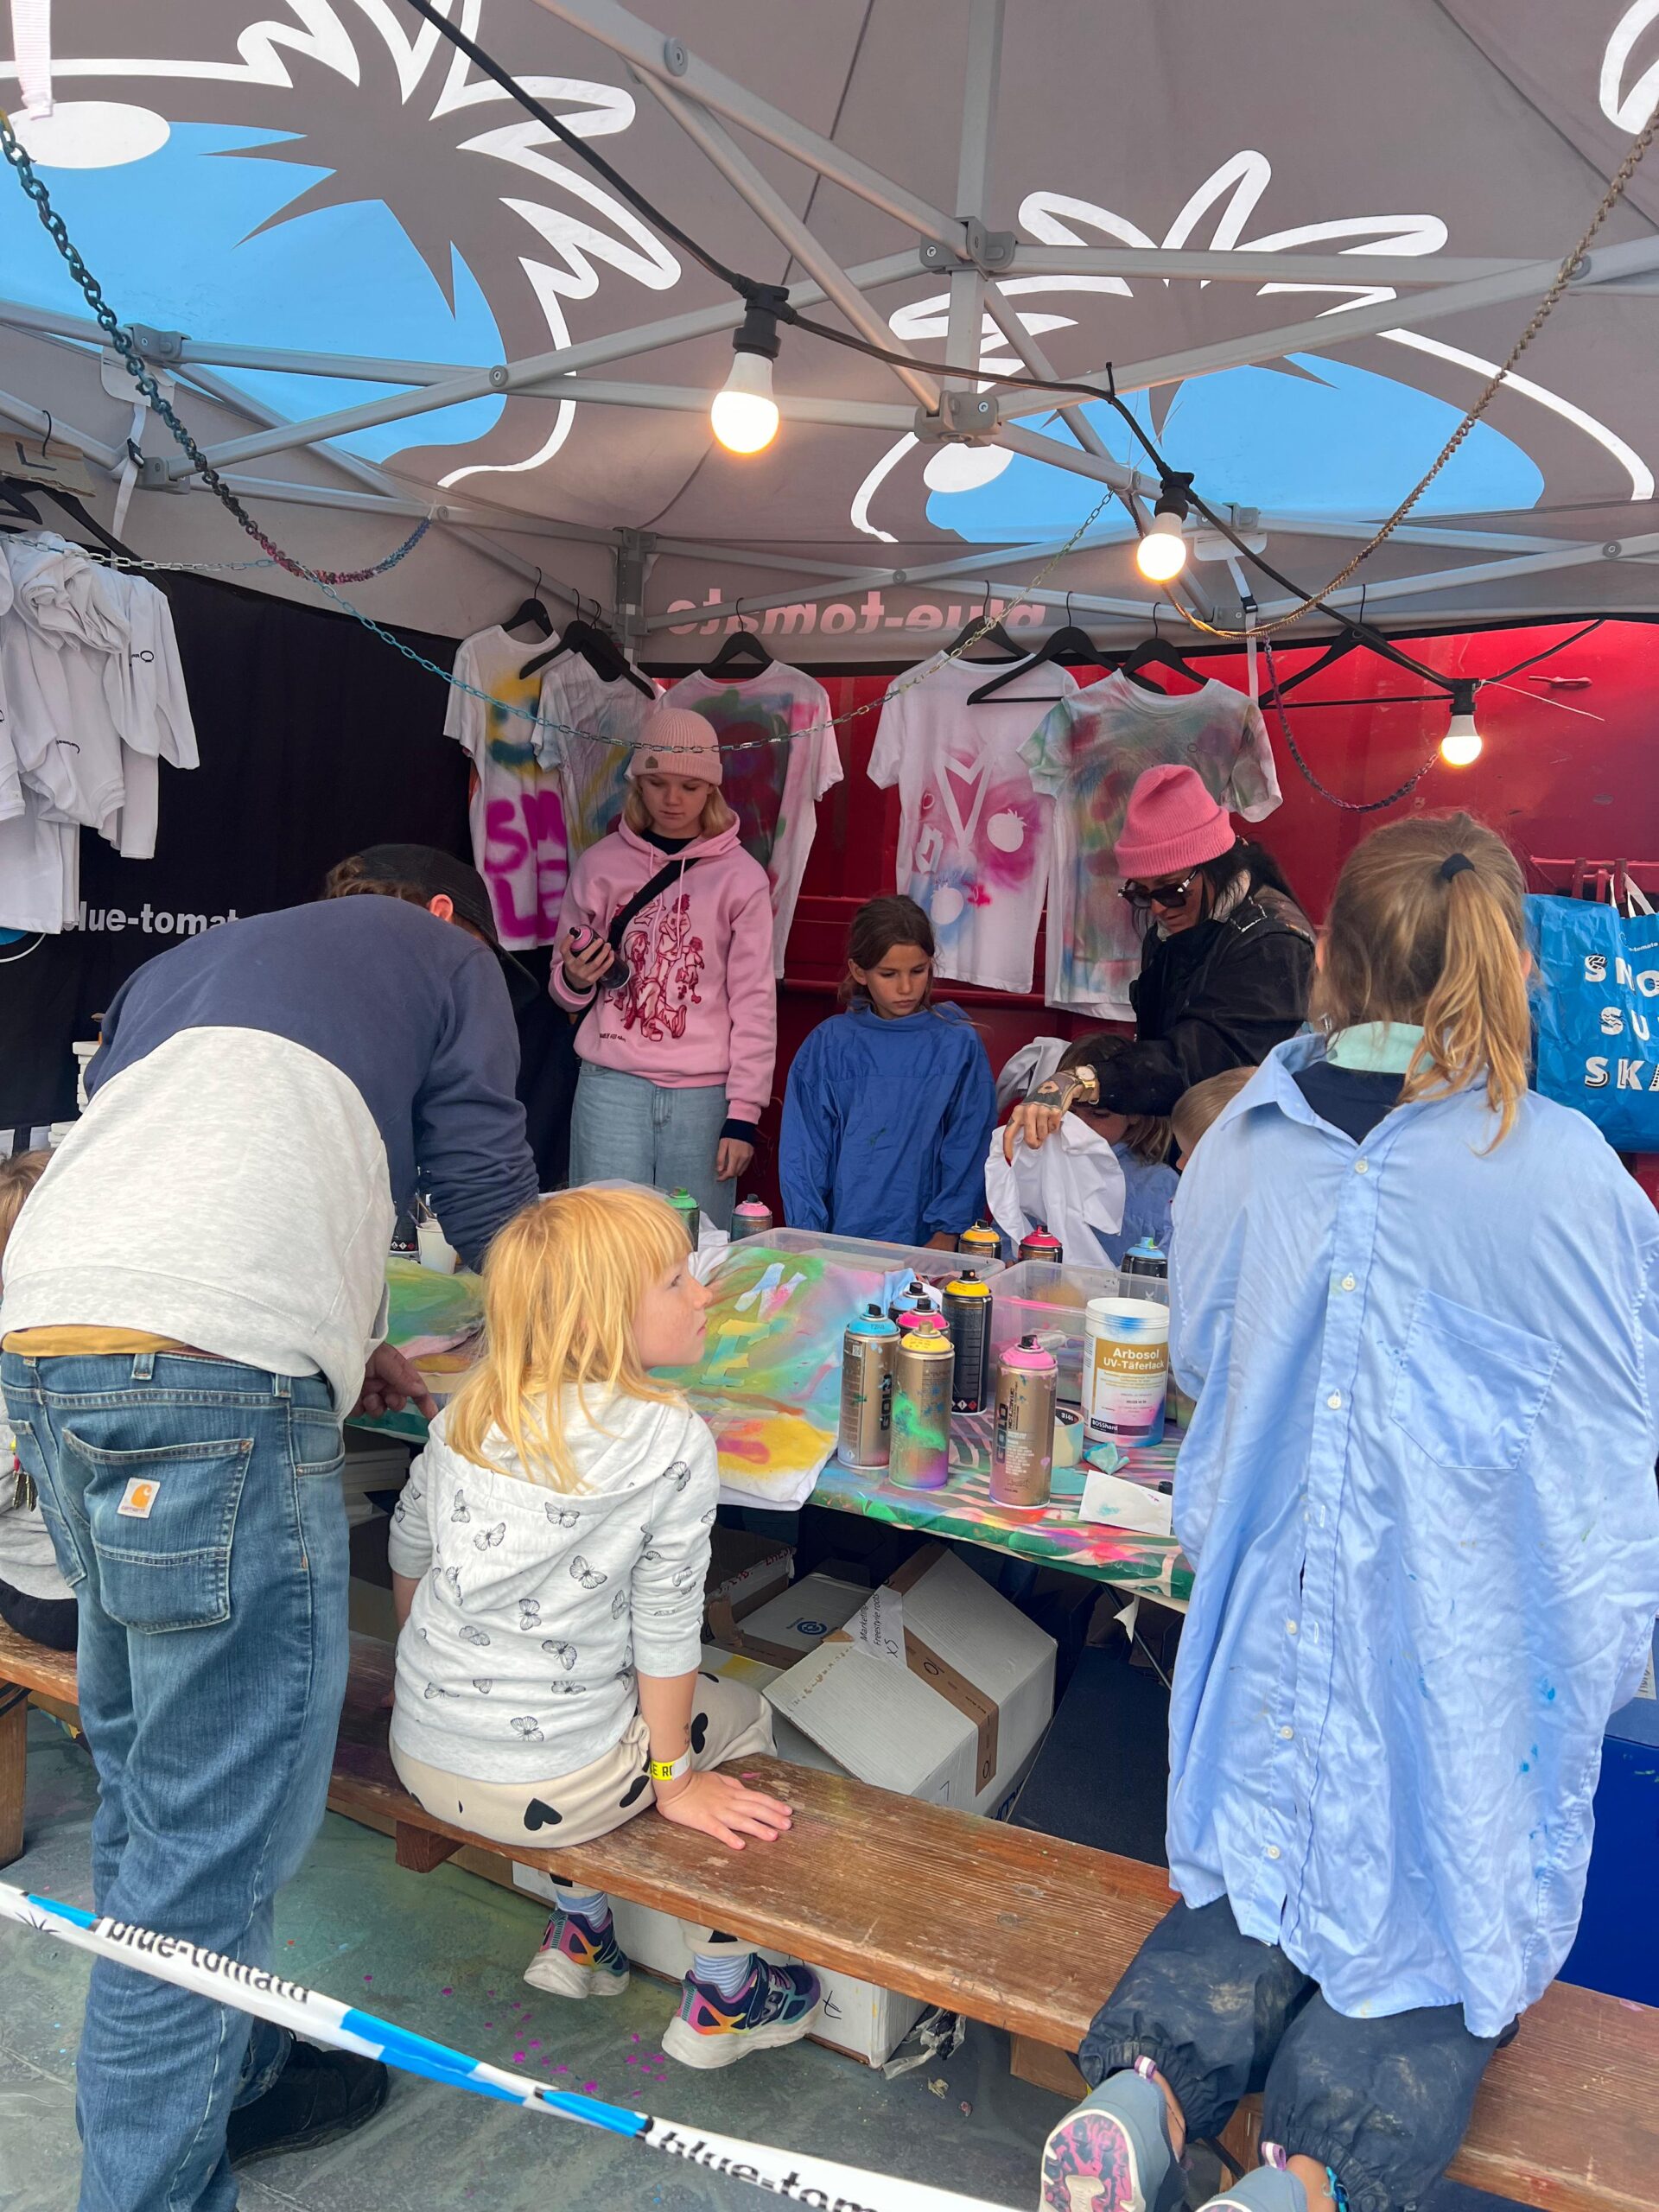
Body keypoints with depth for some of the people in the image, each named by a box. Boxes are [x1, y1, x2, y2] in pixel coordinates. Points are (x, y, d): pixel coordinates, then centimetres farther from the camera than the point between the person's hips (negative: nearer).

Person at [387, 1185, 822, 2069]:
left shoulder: (469, 1408, -2)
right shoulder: (670, 1441, -20)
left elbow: (407, 1549, 10)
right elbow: (666, 1628, -14)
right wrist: (675, 1779, 0)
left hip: (418, 1757, 6)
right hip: (543, 1788, -6)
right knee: (740, 1715, 20)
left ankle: (578, 1933, 40)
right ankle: (719, 1999, 28)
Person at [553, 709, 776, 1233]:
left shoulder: (741, 876, 1)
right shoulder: (599, 864, 6)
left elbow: (755, 1002, 1)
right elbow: (565, 989, 16)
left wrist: (743, 1115, -4)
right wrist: (575, 979, -8)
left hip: (703, 1093, -1)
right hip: (612, 1087, 1)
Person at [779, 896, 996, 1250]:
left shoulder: (958, 1045, 3)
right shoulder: (830, 1044, 4)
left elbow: (968, 1149, 3)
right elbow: (802, 1150, 6)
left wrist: (946, 1236, -4)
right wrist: (809, 1240, -1)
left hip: (924, 1238, 0)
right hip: (840, 1234, 1)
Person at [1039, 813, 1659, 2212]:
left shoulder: (1241, 1148, -9)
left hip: (1281, 1612, 3)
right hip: (1471, 1641, -3)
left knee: (1277, 1872, 24)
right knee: (1446, 1922, 19)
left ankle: (1153, 2086, 0)